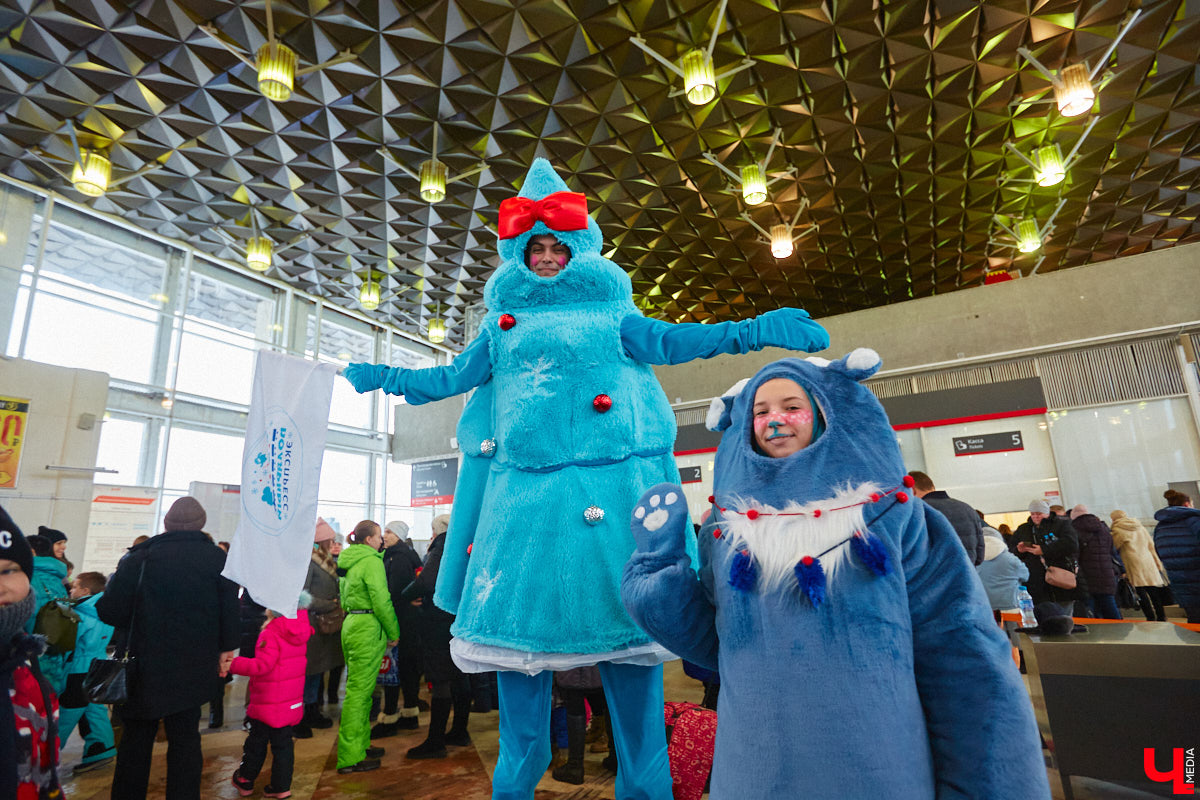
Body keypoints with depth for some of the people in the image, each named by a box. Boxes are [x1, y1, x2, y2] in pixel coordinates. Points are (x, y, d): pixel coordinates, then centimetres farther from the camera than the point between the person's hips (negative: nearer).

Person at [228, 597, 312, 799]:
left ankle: (245, 781, 33)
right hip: (291, 702, 6)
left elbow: (262, 665, -28)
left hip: (267, 703, -6)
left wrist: (233, 664, -24)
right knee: (283, 744, 15)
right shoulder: (300, 632, -1)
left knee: (256, 743, 15)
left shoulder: (270, 634, -23)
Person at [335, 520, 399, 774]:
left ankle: (359, 745, 28)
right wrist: (394, 632, -7)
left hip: (350, 626, 10)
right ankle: (350, 758, 3)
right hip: (368, 629, -10)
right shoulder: (371, 561, -14)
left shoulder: (349, 561, 14)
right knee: (359, 691, -4)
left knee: (358, 689, 18)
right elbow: (381, 601, -18)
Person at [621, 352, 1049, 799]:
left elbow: (959, 652, -3)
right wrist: (661, 560, -4)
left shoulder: (889, 511, -2)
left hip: (878, 763, -1)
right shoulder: (728, 526, 3)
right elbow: (713, 643, 4)